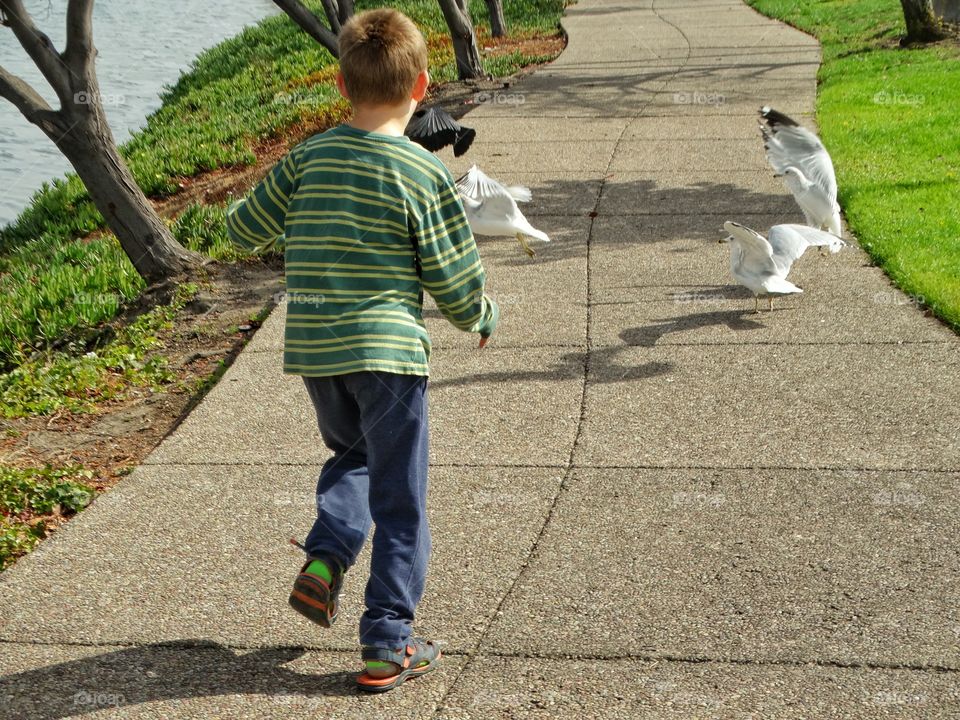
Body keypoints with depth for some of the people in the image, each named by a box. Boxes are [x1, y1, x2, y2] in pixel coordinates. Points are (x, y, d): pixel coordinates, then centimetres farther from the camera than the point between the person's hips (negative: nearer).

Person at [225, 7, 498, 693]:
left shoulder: (309, 158, 2)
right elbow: (454, 281, -5)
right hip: (388, 352, -4)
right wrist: (484, 318, 16)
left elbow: (245, 228, 11)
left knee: (351, 456, 30)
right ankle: (388, 647, 11)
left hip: (312, 351, 4)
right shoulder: (425, 174, -9)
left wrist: (292, 219, 32)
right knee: (399, 501, 7)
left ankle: (325, 558, 9)